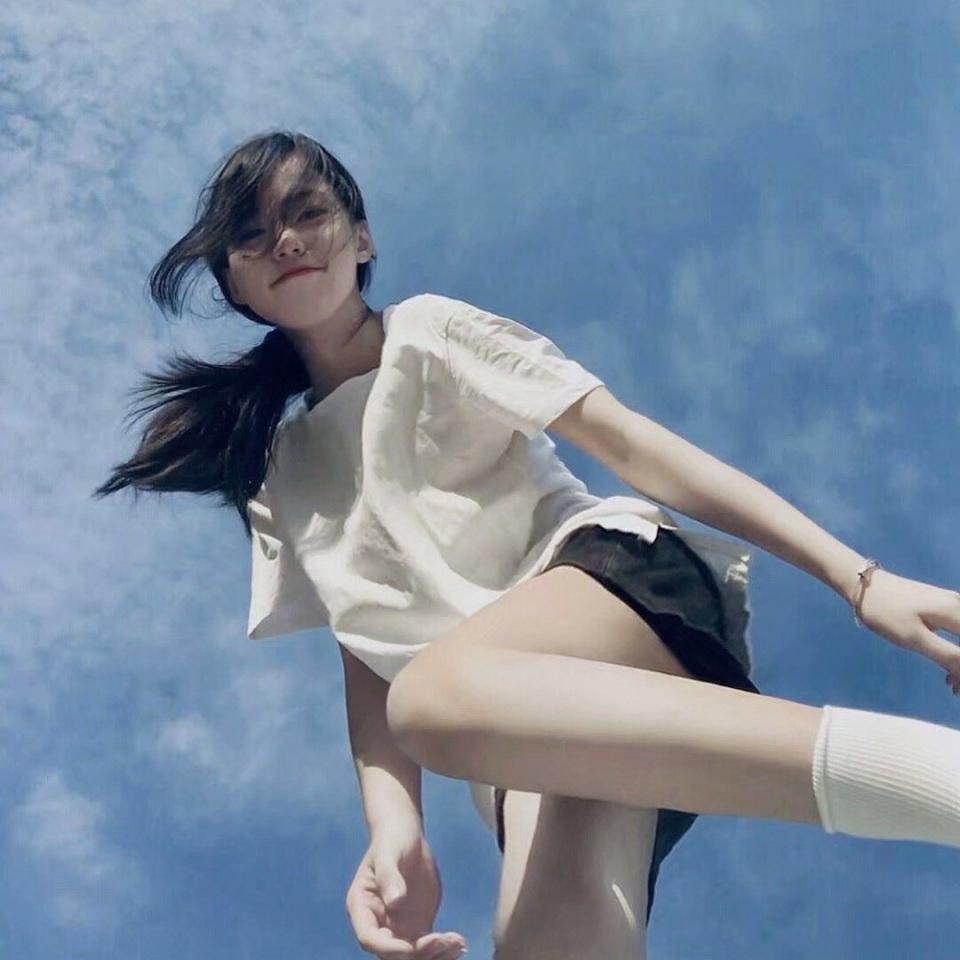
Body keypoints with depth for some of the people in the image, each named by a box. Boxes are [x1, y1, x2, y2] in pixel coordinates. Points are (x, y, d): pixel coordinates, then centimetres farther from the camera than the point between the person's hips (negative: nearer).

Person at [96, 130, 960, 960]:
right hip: (532, 711, 3)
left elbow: (635, 442, 3)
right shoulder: (277, 471, 23)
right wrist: (394, 831, -8)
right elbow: (367, 656, 14)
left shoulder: (429, 331, 14)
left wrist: (858, 578, -7)